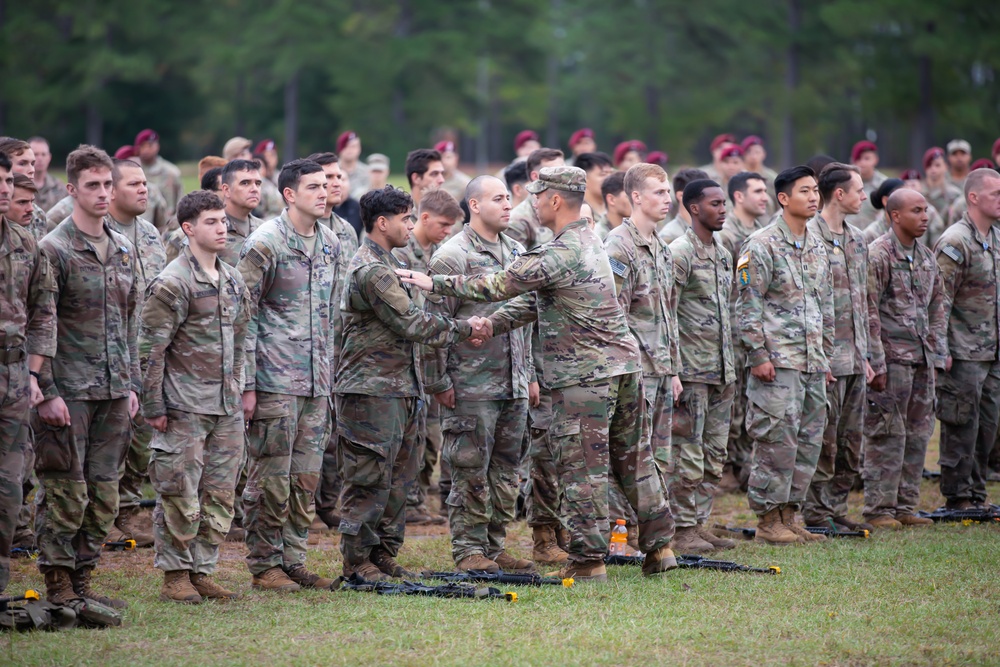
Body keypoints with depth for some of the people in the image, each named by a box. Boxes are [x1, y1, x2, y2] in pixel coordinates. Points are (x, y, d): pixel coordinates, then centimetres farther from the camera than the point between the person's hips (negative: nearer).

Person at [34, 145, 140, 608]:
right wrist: (47, 392, -15)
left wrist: (132, 384, 14)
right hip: (69, 393, -6)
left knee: (103, 493, 8)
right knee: (65, 492, -4)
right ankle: (58, 589, 2)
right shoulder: (54, 250, -8)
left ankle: (82, 580, 16)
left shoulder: (124, 250, 13)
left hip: (113, 392, 7)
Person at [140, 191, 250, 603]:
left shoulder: (232, 280, 13)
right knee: (180, 494, -4)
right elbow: (150, 348, -10)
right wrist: (153, 406, -12)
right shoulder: (173, 283, -10)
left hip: (227, 407, 7)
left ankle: (201, 572, 16)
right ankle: (175, 576, 5)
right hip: (185, 407, -7)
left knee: (219, 495, 8)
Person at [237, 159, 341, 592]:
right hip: (275, 380, -7)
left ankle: (293, 561, 16)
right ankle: (265, 565, 5)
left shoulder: (330, 245, 13)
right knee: (271, 476, -3)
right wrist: (246, 385, -13)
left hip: (317, 383, 7)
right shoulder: (265, 244, -9)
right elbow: (244, 316, -10)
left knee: (306, 477, 9)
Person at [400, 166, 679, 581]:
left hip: (585, 375, -9)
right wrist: (492, 325, 8)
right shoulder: (588, 242, 14)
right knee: (633, 458, 14)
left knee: (583, 468, -3)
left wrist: (435, 283, -11)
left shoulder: (561, 253, -18)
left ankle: (588, 559, 0)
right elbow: (535, 299, 15)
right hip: (624, 364, 9)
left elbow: (502, 285, -18)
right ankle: (659, 546, 18)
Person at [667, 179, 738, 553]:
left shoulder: (723, 254, 16)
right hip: (691, 370, -8)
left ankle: (700, 524, 15)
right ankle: (683, 531, 0)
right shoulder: (680, 254, -10)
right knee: (688, 455, -5)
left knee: (714, 456, 9)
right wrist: (673, 371, -18)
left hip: (721, 372, 8)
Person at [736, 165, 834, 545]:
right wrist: (759, 354, -15)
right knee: (778, 442, -8)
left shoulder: (817, 247, 16)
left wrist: (826, 355, 19)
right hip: (778, 362, -8)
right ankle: (768, 521, -1)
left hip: (812, 362, 8)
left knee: (809, 442, 8)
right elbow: (748, 305, -11)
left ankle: (787, 516, 16)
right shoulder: (762, 245, -8)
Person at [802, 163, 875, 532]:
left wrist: (864, 355, 18)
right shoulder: (810, 238, -12)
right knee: (824, 442, -4)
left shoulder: (856, 239, 15)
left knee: (851, 444, 11)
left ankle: (837, 509, 18)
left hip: (854, 359, 8)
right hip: (826, 359, -8)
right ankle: (816, 514, 2)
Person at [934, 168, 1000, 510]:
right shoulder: (955, 243, -13)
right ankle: (958, 498, 3)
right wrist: (941, 350, -19)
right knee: (962, 429, -3)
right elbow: (939, 300, -16)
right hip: (964, 354, -8)